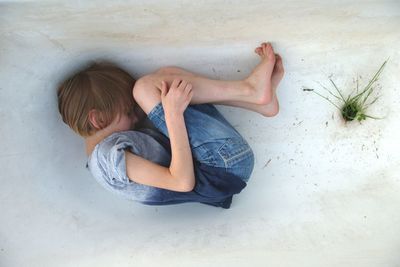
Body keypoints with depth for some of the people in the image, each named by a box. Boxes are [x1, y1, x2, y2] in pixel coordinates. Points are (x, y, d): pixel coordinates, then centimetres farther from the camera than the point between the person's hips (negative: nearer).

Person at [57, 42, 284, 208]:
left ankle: (258, 99, 1)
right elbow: (183, 181, -21)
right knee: (146, 86, -15)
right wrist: (174, 114, -22)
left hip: (220, 169, 10)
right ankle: (250, 89, -4)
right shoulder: (109, 154, -14)